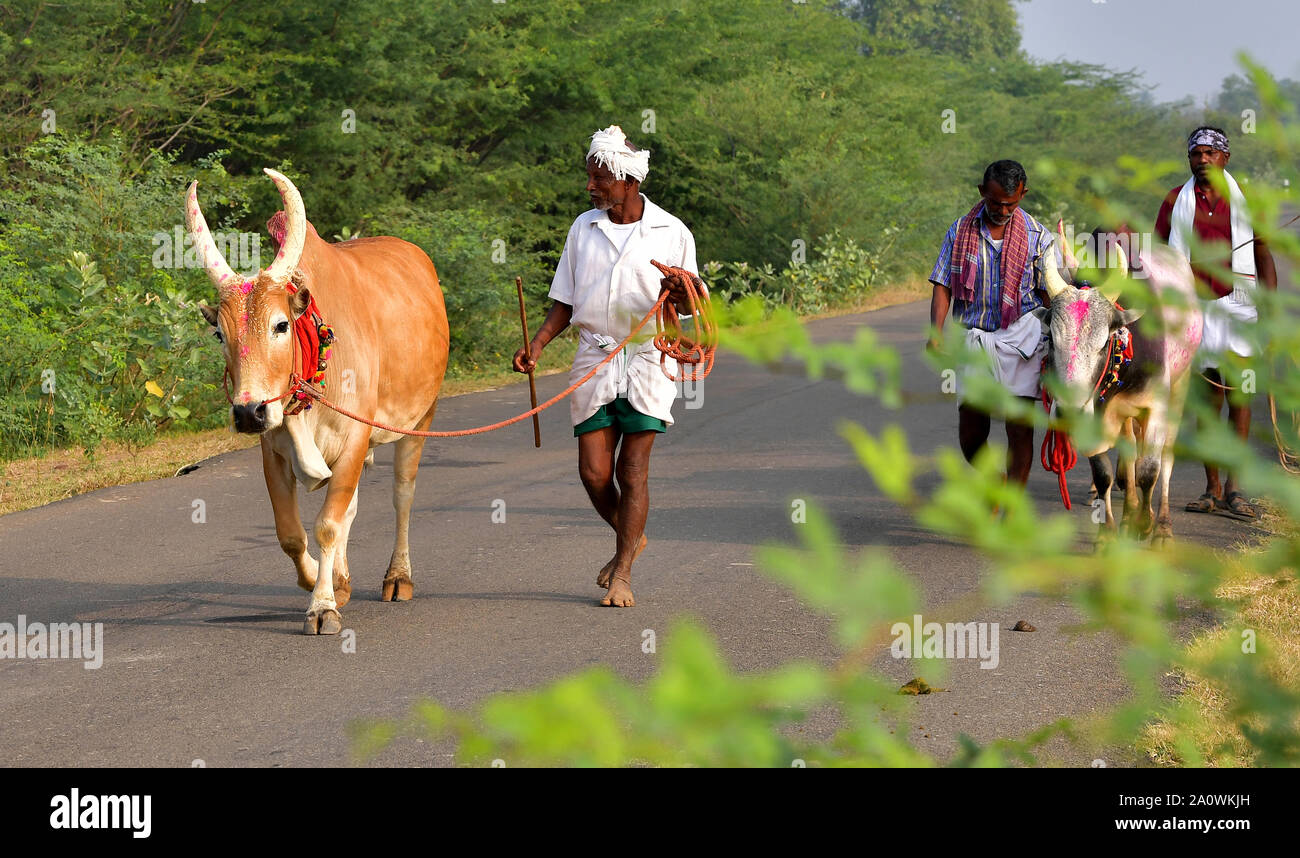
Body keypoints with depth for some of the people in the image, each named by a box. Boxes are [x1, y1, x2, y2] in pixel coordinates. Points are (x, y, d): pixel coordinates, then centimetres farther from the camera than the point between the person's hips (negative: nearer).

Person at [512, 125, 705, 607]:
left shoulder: (672, 234, 0)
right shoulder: (584, 228, 9)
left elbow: (689, 305, 4)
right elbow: (565, 303, 13)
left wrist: (679, 293, -19)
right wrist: (537, 346, -1)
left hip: (647, 358, -3)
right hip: (594, 357, 3)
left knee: (633, 470, -5)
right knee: (594, 472, -2)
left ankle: (622, 573, 4)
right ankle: (629, 539, 26)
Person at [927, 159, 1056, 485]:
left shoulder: (1037, 236, 3)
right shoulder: (960, 231, 6)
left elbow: (1052, 295, 3)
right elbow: (942, 285, 4)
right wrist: (935, 333, -10)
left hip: (1021, 339, -1)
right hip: (973, 338, 2)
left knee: (1019, 428, -7)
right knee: (970, 434, 3)